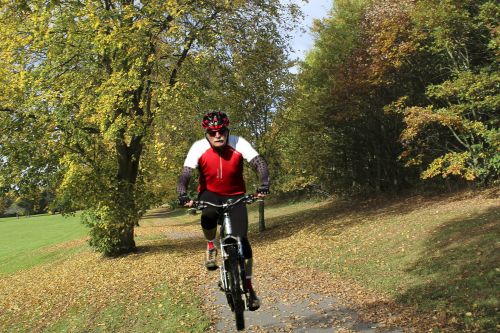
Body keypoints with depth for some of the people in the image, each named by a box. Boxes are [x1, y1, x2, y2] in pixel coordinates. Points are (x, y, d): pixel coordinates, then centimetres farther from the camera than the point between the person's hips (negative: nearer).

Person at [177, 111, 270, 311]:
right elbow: (185, 175, -23)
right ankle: (211, 246, -1)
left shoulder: (239, 144, -21)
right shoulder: (199, 148, -20)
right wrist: (183, 195, -42)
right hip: (210, 193, 0)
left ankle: (249, 287, 7)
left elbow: (260, 164, -26)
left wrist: (264, 185, -45)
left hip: (235, 196, 0)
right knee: (208, 215, -36)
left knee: (241, 240, -11)